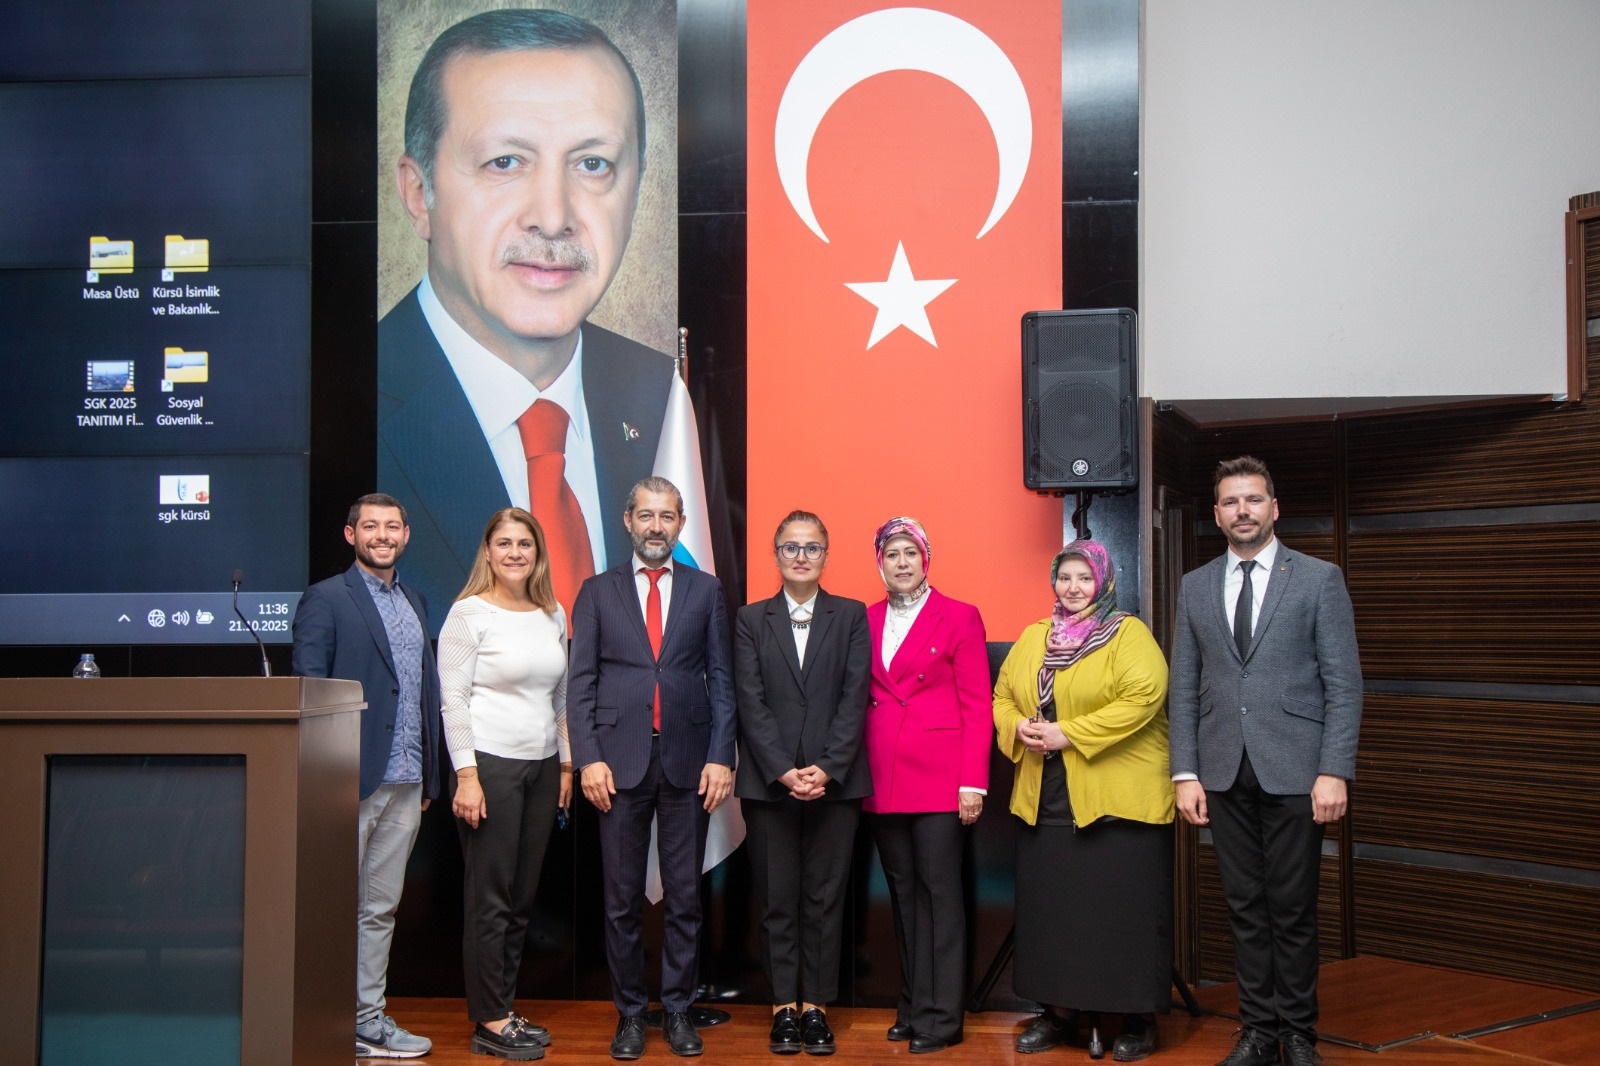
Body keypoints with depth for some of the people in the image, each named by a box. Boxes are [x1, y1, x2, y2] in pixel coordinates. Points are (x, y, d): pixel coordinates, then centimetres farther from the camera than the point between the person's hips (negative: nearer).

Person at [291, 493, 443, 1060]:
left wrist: (429, 776, 13)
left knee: (381, 909, 12)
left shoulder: (415, 602, 16)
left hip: (405, 784, 6)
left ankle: (366, 1021, 20)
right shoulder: (325, 599, -3)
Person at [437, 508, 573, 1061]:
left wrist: (566, 764, 13)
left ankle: (503, 1010, 20)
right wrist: (466, 776, -14)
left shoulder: (553, 615, 11)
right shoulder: (469, 613, -6)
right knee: (489, 899, -1)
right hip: (490, 765, -6)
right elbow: (453, 699, -9)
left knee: (523, 897, 10)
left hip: (542, 767, 6)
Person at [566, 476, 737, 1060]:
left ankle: (678, 1010, 17)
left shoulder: (705, 590, 9)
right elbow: (580, 682, 3)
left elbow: (721, 679, 6)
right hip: (620, 760, 0)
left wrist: (720, 756, -3)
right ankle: (629, 1013, 16)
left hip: (687, 761, 1)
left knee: (684, 896, 6)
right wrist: (588, 758, -7)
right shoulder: (597, 592, 7)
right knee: (623, 898, 5)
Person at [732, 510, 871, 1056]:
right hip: (768, 782, 0)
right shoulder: (751, 619, 8)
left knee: (825, 898, 4)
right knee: (777, 900, 4)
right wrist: (783, 771, -11)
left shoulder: (851, 616, 7)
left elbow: (854, 698, -1)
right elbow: (751, 703, 0)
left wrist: (828, 769, -11)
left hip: (835, 781, 0)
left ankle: (815, 1005, 13)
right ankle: (784, 1005, 13)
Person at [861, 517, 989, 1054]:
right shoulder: (865, 621, 12)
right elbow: (859, 700, 12)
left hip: (937, 777, -4)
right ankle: (912, 1006, 18)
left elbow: (977, 707, -3)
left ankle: (940, 1015, 4)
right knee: (903, 891, 9)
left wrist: (972, 783, -10)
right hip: (882, 781, 4)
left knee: (939, 890, -2)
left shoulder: (959, 617, 0)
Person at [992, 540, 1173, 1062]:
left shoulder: (1129, 634, -4)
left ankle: (1138, 1020, 10)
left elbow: (1143, 696, -17)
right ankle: (1058, 1012, 20)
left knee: (1122, 910, 0)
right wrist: (1019, 729, -8)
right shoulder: (1032, 638, 14)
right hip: (1046, 802, 6)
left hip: (1118, 800, -5)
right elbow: (1003, 697, 15)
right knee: (1050, 907, 9)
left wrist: (1069, 734, -19)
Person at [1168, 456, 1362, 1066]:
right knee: (1245, 907, 8)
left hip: (1294, 770, -3)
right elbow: (1184, 689, 10)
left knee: (1293, 909, 3)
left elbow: (1343, 684, -3)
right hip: (1225, 773, 3)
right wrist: (1185, 773, 2)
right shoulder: (1195, 587, 11)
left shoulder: (1319, 579, 1)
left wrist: (1335, 771, -10)